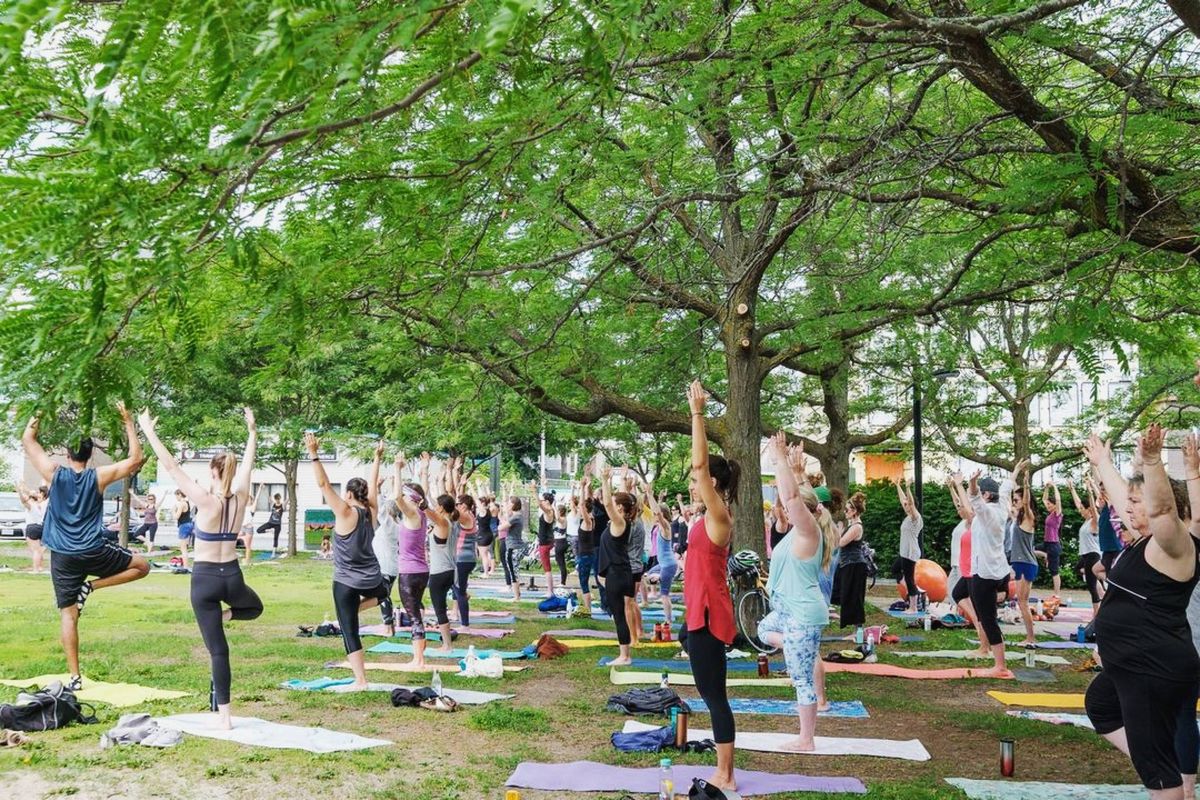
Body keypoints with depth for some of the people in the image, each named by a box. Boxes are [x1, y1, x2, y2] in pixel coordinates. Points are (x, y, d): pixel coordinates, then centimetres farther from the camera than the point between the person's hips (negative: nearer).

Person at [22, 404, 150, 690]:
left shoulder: (55, 474, -3)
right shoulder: (99, 477, -3)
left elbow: (27, 440, 8)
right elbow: (135, 459, 4)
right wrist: (129, 423, 4)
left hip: (63, 557, 2)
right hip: (95, 552, -1)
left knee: (68, 615, 4)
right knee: (142, 566, 17)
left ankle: (74, 677, 1)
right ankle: (90, 586, 2)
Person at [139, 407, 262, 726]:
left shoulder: (206, 500, -14)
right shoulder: (240, 498, -2)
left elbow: (171, 466, -11)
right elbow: (248, 462, 13)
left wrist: (149, 431, -4)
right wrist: (252, 431, 26)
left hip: (205, 578, -3)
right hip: (232, 576, 3)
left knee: (218, 650, 0)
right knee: (255, 607, 37)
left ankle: (224, 715, 2)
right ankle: (225, 615, 5)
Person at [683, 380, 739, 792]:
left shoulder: (718, 517, -15)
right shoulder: (713, 516, 10)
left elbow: (701, 464, -23)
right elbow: (704, 465, 17)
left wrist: (698, 413, -23)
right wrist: (697, 414, 17)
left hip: (707, 615, -10)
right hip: (704, 613, 10)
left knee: (714, 695, -2)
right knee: (711, 693, 14)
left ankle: (725, 777, 8)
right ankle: (724, 772, 23)